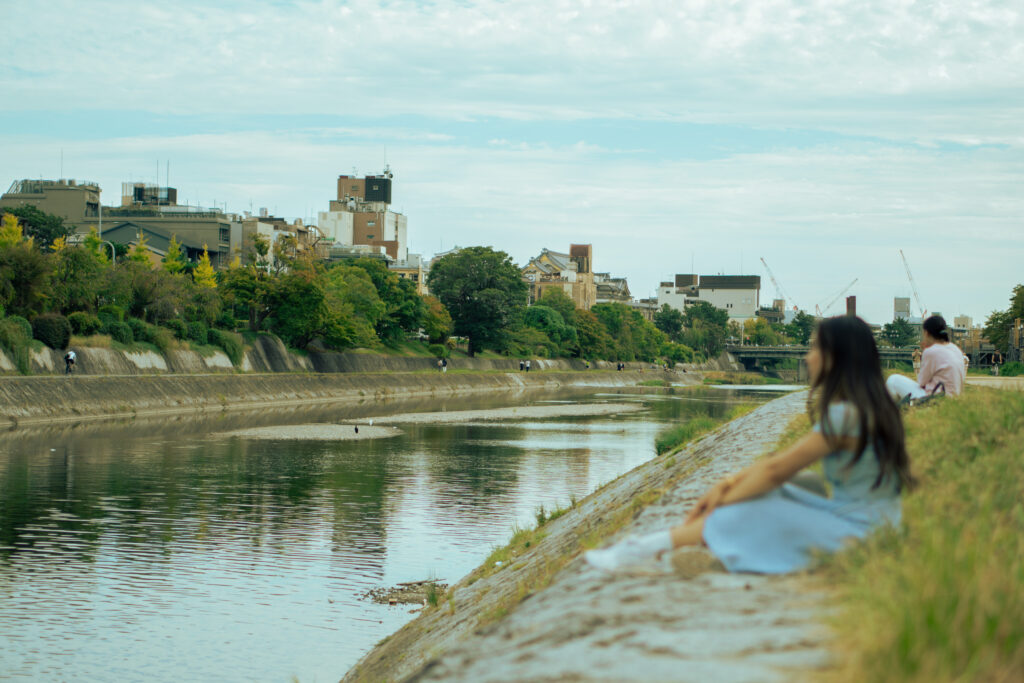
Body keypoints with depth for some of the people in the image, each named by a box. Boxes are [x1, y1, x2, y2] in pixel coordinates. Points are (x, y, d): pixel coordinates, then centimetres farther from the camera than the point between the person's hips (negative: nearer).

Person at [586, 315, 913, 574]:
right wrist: (729, 483, 3)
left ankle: (643, 549, -6)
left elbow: (777, 470, -16)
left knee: (742, 516, -14)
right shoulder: (867, 405, 11)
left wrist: (721, 500, -5)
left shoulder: (844, 415, -21)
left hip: (857, 532, -9)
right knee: (757, 491, 3)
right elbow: (785, 459, 11)